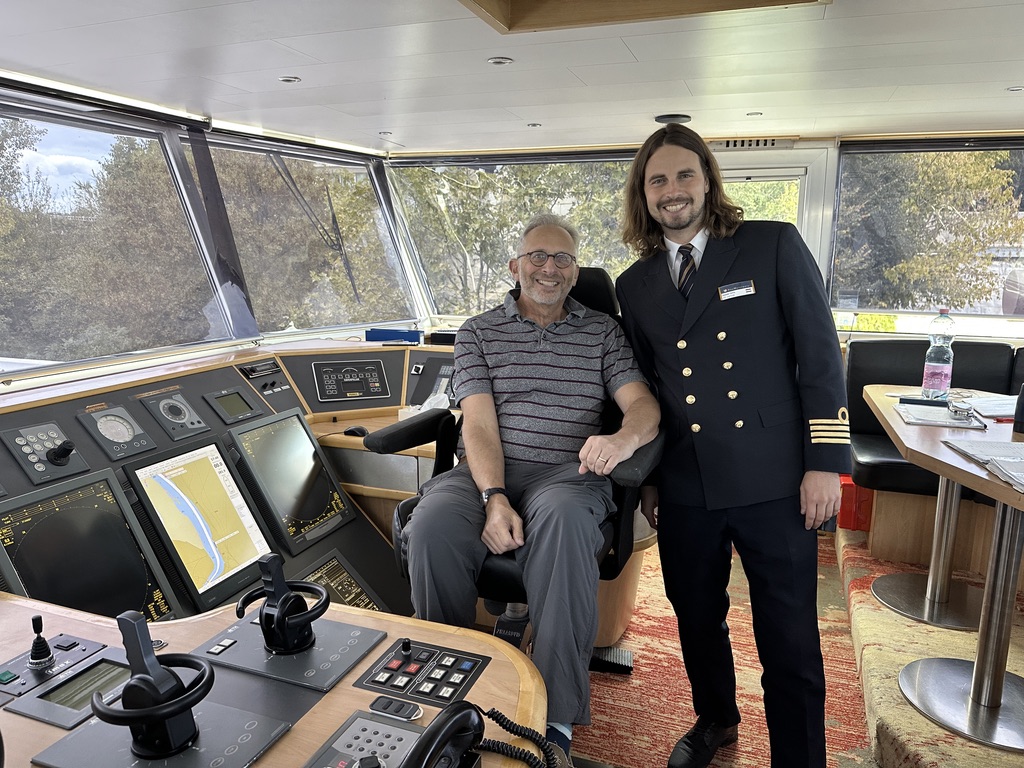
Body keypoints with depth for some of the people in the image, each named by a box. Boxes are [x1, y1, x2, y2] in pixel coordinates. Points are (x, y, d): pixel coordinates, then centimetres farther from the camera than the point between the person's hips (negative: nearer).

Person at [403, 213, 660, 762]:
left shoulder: (602, 331, 16)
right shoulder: (478, 332, 13)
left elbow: (643, 403, 4)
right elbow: (478, 423, 0)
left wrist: (625, 437, -22)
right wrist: (494, 498, -17)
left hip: (566, 474, 0)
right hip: (487, 472, 1)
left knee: (561, 517, -37)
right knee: (432, 525, -32)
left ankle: (555, 716, -25)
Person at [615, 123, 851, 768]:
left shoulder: (774, 245, -1)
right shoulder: (634, 285, 9)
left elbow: (820, 355, -4)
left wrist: (825, 461, -9)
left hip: (774, 481, -3)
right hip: (685, 489, 4)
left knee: (790, 642, 6)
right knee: (697, 621, 20)